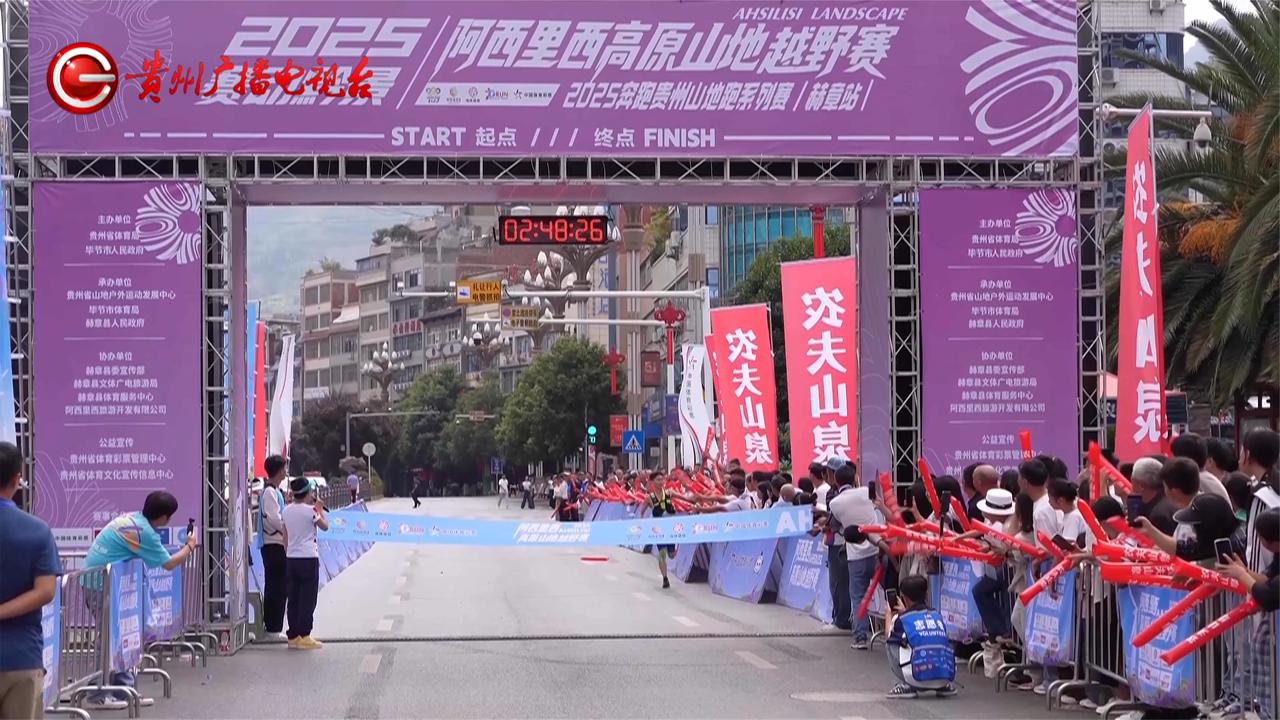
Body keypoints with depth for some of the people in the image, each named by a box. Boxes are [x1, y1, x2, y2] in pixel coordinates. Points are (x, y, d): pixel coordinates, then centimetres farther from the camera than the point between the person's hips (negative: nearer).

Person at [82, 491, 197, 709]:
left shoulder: (132, 519, 9)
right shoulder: (145, 533, -17)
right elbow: (168, 564, -6)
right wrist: (189, 547, 9)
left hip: (93, 577, 9)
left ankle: (124, 689, 15)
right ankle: (99, 694, -5)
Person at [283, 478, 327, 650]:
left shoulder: (287, 511, 6)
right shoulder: (310, 511, -12)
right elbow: (325, 526, 1)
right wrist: (320, 509, 13)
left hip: (291, 558, 6)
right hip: (308, 558, -6)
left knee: (293, 598, 9)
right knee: (308, 599, -1)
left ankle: (293, 636, 11)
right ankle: (304, 637, -3)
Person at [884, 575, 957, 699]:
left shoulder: (902, 619, 3)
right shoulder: (937, 615, 15)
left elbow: (889, 637, 22)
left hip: (919, 677, -5)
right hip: (947, 676, 5)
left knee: (891, 644, 14)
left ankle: (906, 686, 6)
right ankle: (945, 686, 20)